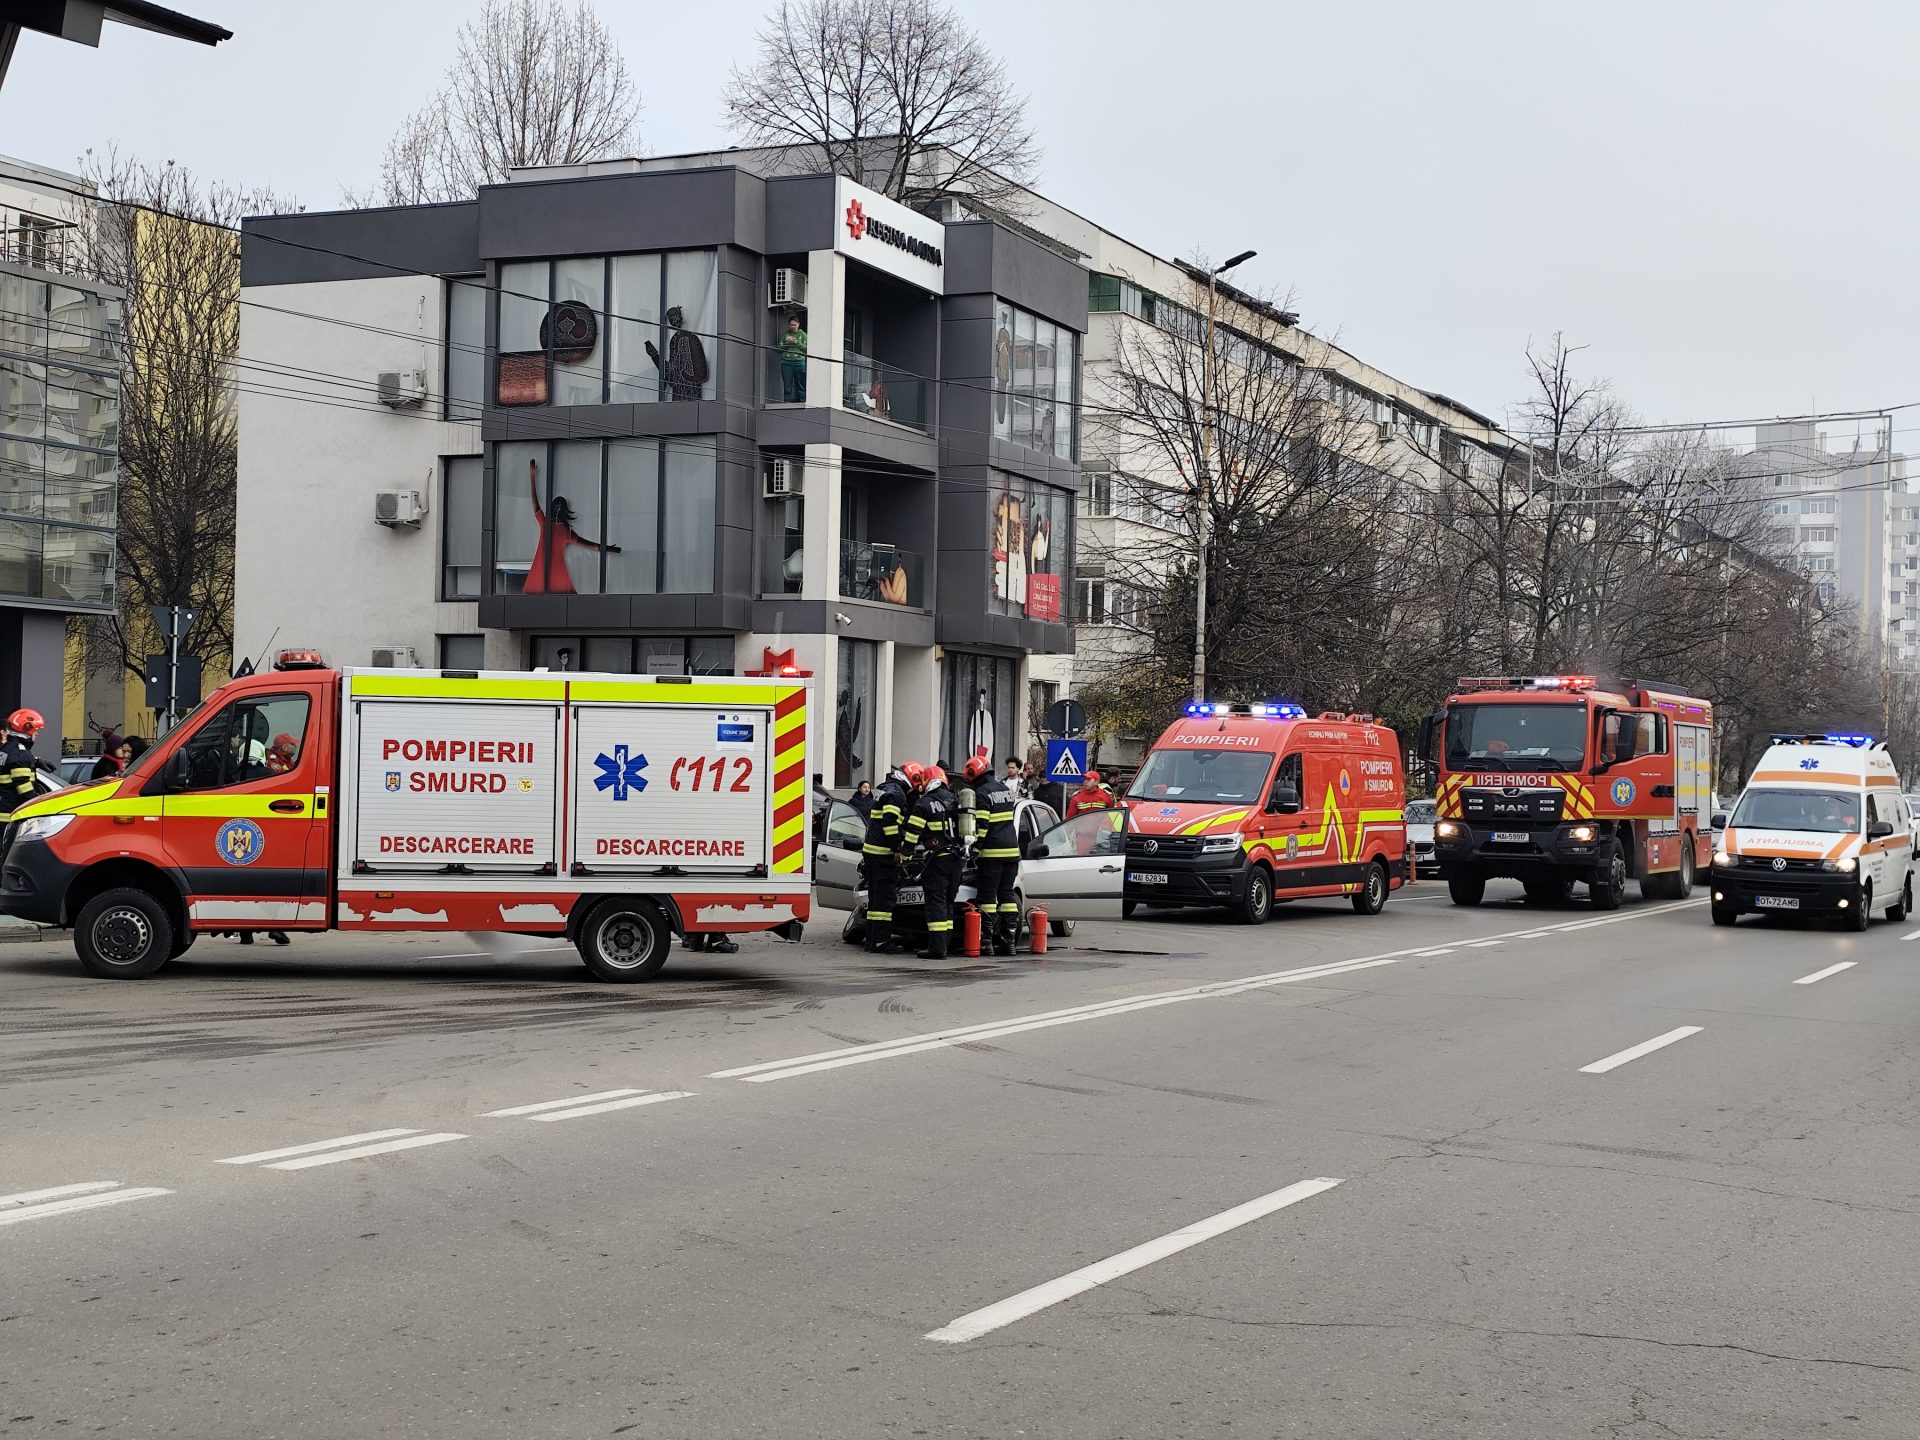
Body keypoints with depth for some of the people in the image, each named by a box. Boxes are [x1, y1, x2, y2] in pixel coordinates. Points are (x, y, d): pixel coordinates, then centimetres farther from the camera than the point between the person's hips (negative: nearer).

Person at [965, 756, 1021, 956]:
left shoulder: (982, 793, -11)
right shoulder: (1005, 788, 14)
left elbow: (982, 826, -16)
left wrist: (976, 850, -13)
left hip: (992, 852, -7)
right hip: (1012, 850, 7)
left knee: (987, 895, -4)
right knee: (1007, 894, 10)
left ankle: (986, 940, -6)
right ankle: (1008, 940, 8)